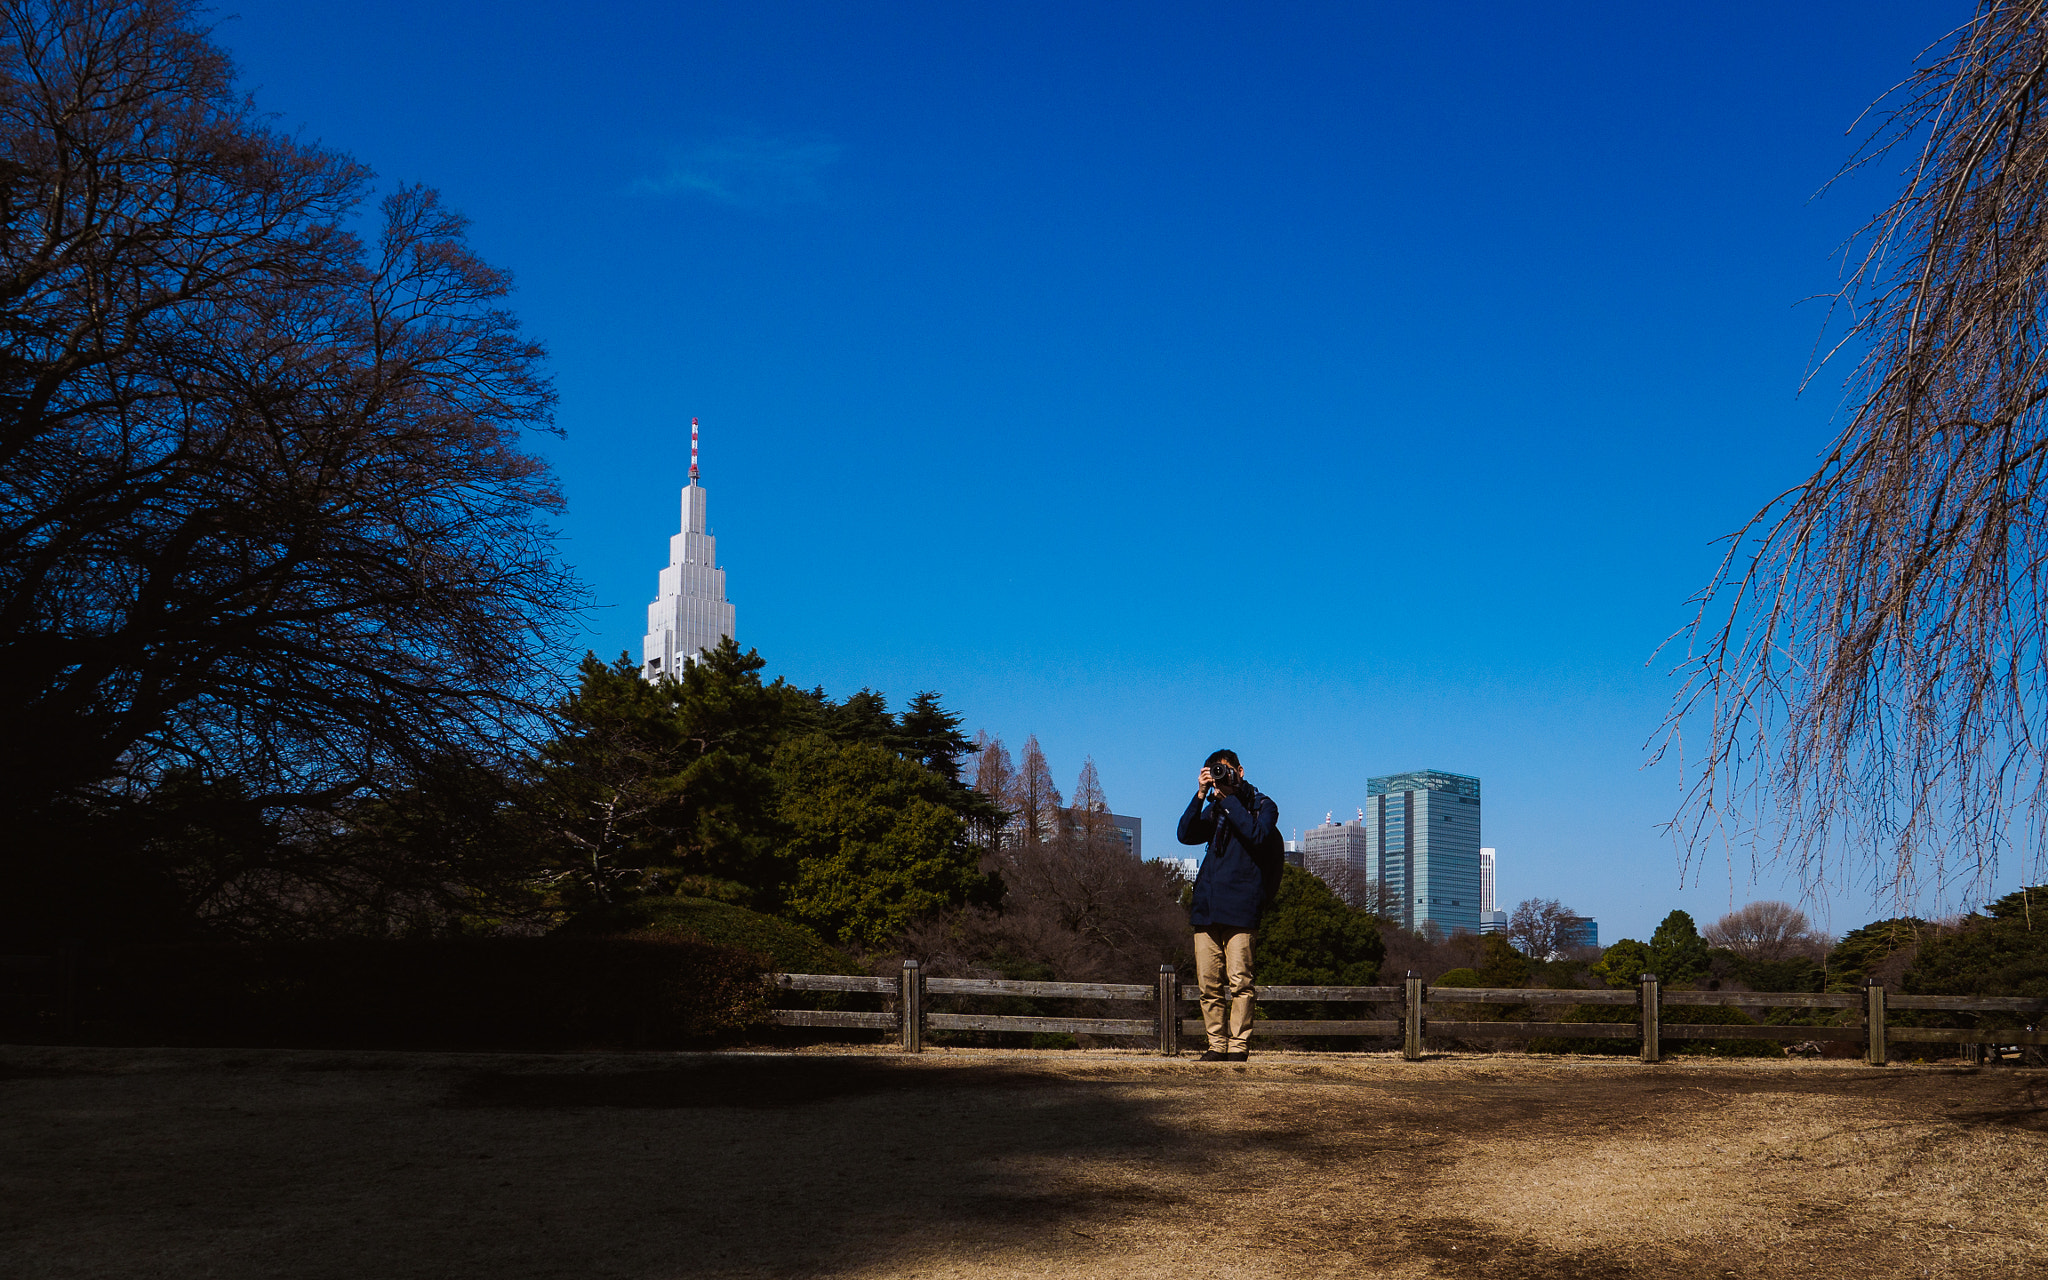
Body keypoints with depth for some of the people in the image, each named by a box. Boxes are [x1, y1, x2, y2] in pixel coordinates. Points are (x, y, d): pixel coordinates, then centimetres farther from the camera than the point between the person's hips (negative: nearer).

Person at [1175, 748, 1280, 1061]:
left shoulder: (1263, 806, 8)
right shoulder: (1213, 809, 22)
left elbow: (1258, 835, -13)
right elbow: (1186, 834, 6)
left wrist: (1227, 798, -9)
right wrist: (1201, 795, -3)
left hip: (1239, 906, -5)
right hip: (1206, 906, 5)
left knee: (1239, 981, -9)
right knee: (1209, 983, 3)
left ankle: (1239, 1045, -5)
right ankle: (1217, 1045, 8)